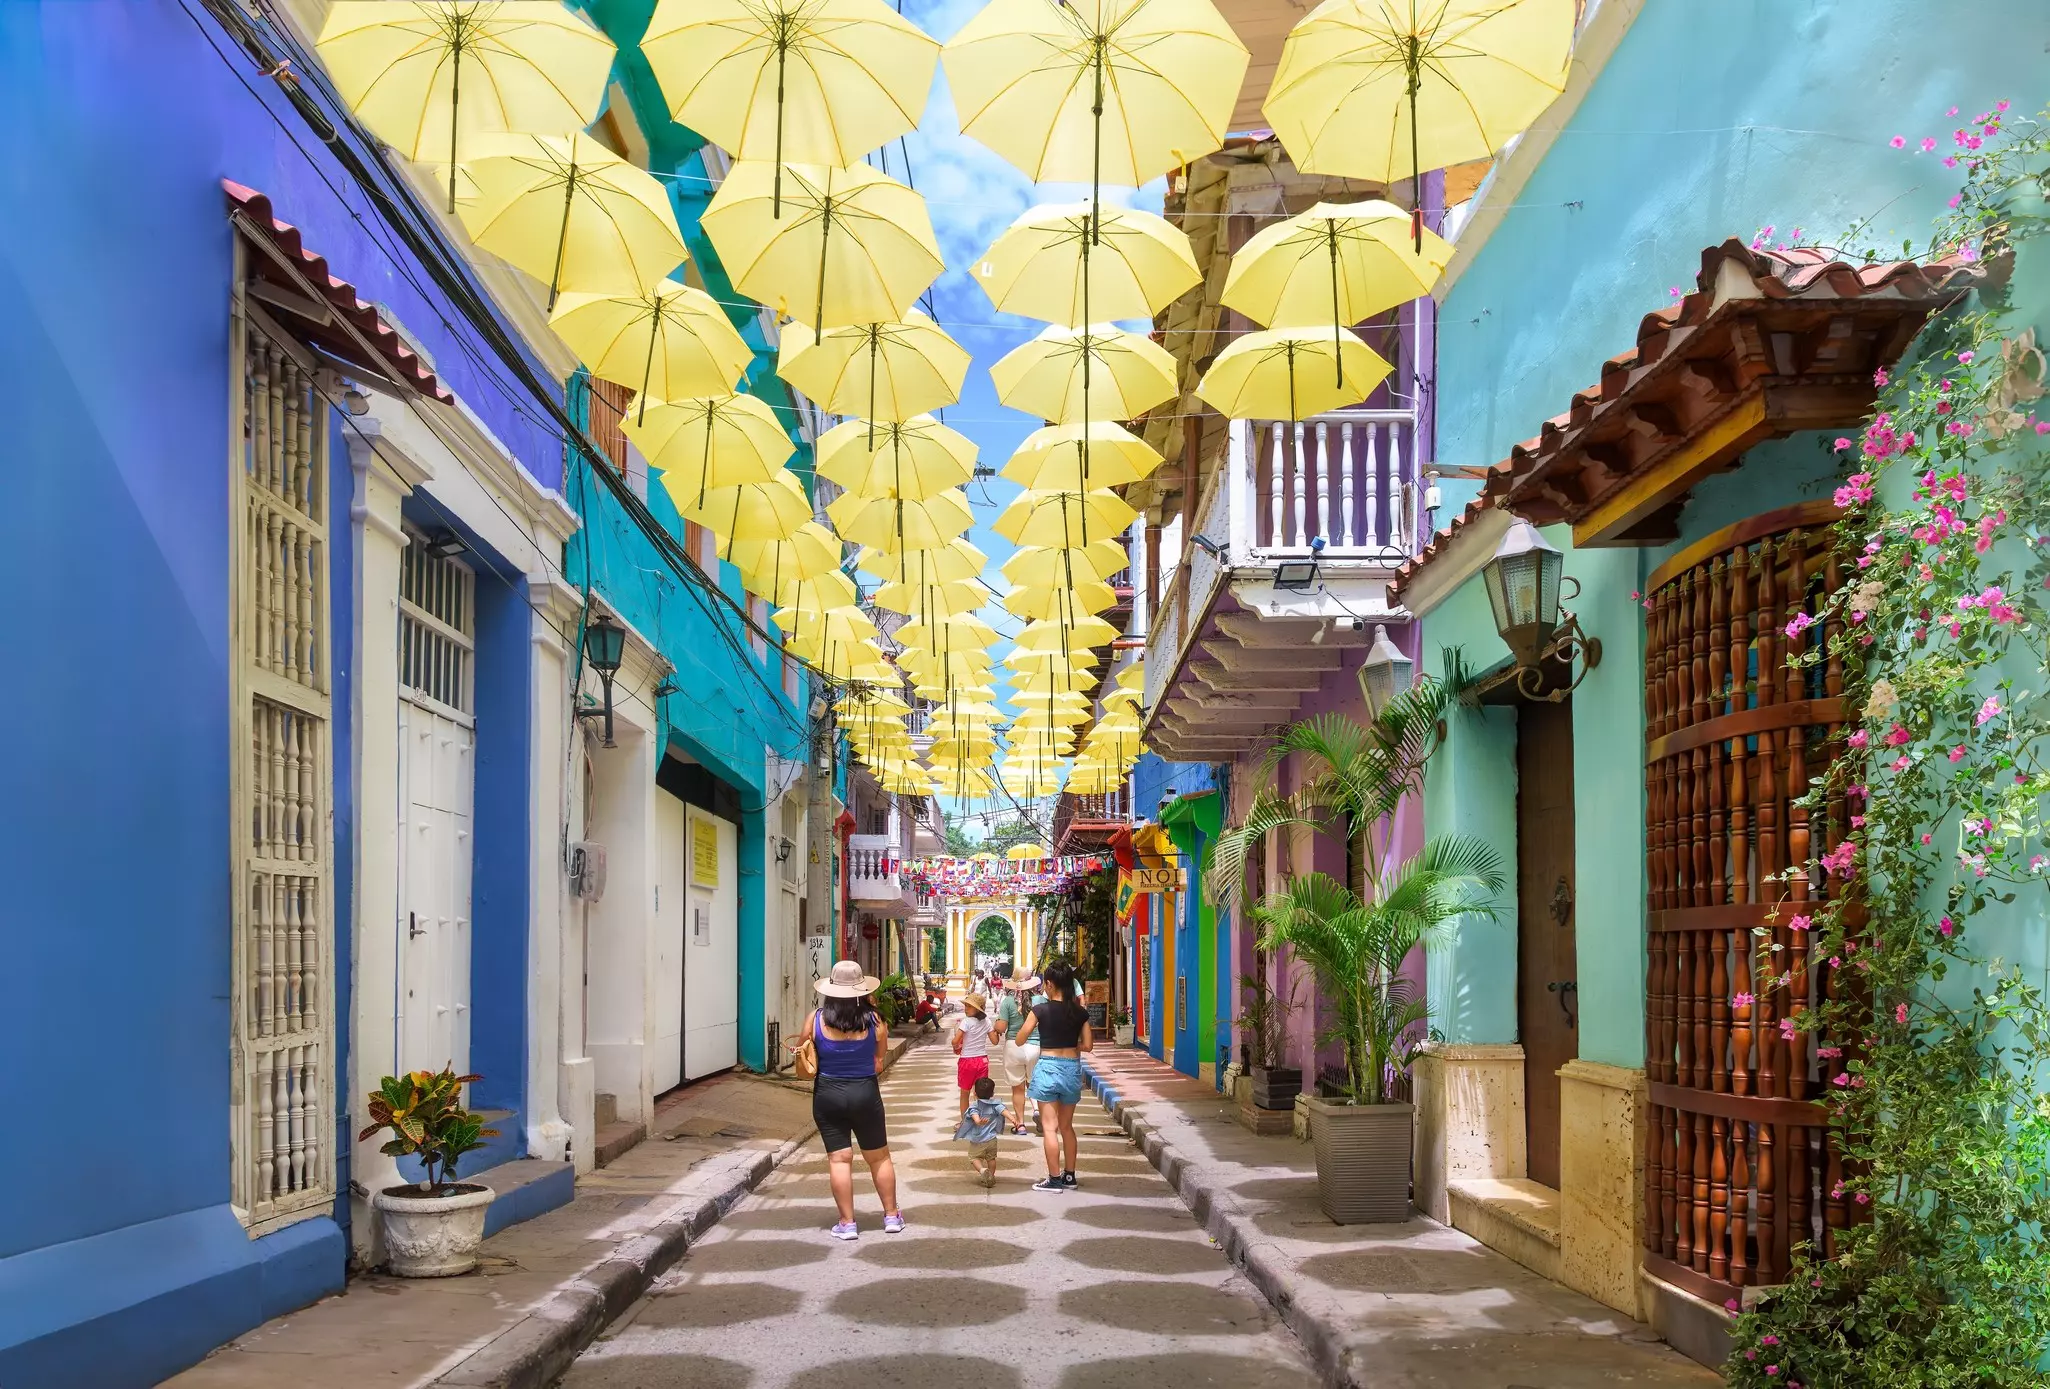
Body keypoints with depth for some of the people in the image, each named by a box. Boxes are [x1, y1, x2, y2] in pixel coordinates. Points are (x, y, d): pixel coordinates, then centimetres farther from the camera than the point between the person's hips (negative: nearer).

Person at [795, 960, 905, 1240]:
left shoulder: (816, 1019, -10)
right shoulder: (873, 1020, -11)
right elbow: (881, 1054, 3)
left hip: (827, 1094, 0)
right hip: (865, 1093, 0)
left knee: (839, 1159, 5)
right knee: (878, 1157, 14)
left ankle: (847, 1223, 7)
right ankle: (891, 1216, 23)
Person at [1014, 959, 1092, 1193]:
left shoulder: (1041, 1010, -11)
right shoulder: (1080, 1012, -1)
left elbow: (1020, 1040, -6)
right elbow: (1088, 1045, 3)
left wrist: (1031, 1021, 10)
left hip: (1048, 1066, -4)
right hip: (1072, 1068, 4)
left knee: (1049, 1127, 1)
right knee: (1067, 1126, 17)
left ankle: (1054, 1179, 1)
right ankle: (1069, 1176, 20)